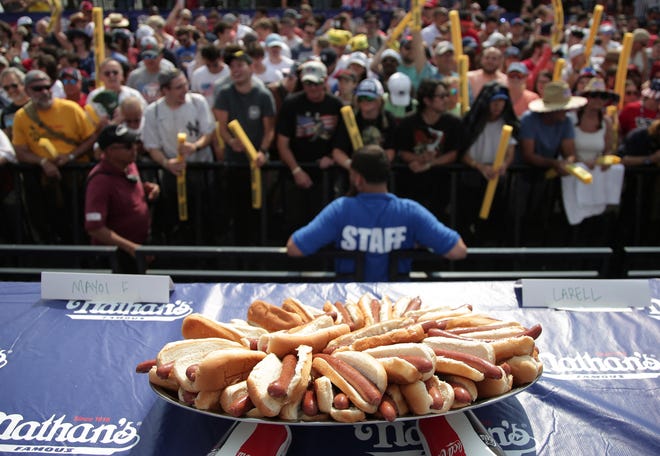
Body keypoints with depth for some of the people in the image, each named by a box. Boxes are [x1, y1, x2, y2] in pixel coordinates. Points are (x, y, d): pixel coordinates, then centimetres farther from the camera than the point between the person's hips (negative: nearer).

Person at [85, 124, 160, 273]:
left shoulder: (129, 165, 0)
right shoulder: (100, 181, -25)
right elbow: (94, 228, -28)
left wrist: (147, 188, -1)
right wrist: (129, 247, -32)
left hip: (140, 247, 8)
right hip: (117, 255, -8)